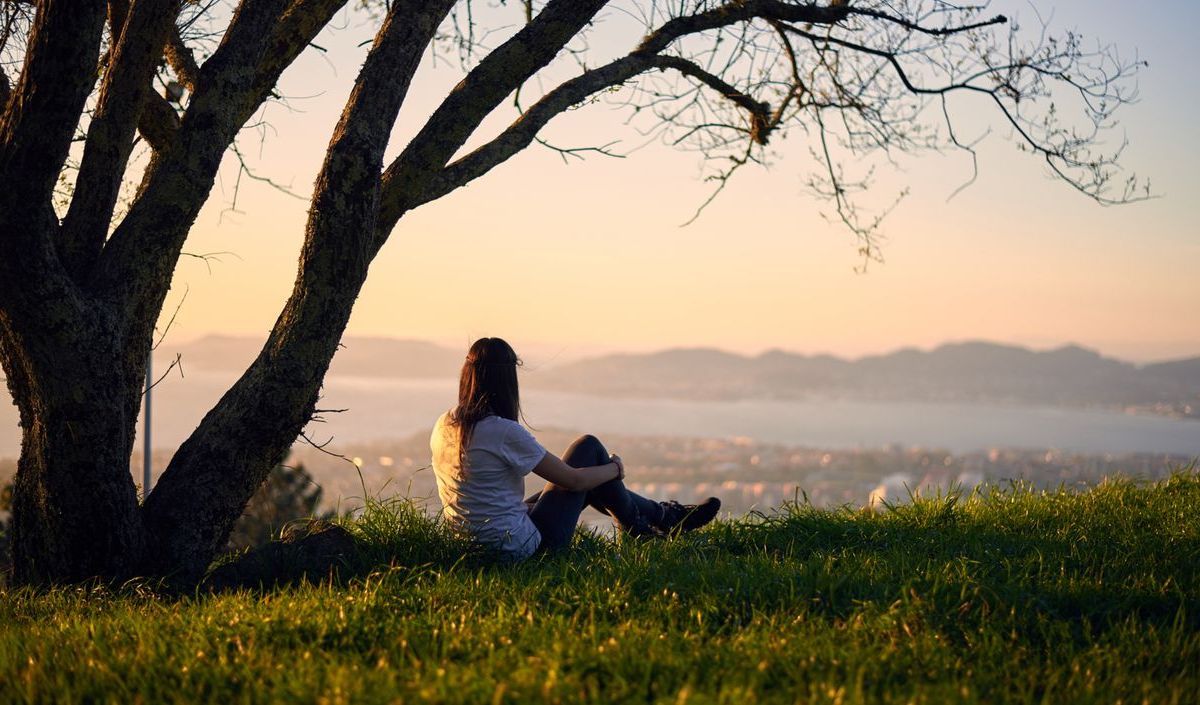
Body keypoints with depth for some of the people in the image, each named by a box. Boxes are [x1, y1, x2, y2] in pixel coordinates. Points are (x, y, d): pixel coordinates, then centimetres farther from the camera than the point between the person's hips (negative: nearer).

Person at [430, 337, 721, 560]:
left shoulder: (443, 425, 0)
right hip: (523, 546, -8)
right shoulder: (505, 431, -24)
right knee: (588, 447, 6)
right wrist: (615, 468, 6)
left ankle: (659, 514, 43)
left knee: (587, 480, 25)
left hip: (474, 543, 8)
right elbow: (573, 479, -14)